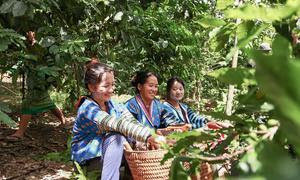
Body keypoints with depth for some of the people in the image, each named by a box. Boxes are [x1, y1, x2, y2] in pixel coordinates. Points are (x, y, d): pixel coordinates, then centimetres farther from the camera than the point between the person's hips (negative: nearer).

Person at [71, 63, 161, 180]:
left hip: (105, 149, 7)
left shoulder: (112, 105, 0)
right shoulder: (88, 108, -24)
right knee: (117, 137, -31)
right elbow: (116, 124, -37)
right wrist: (146, 136, -46)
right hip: (85, 154, -7)